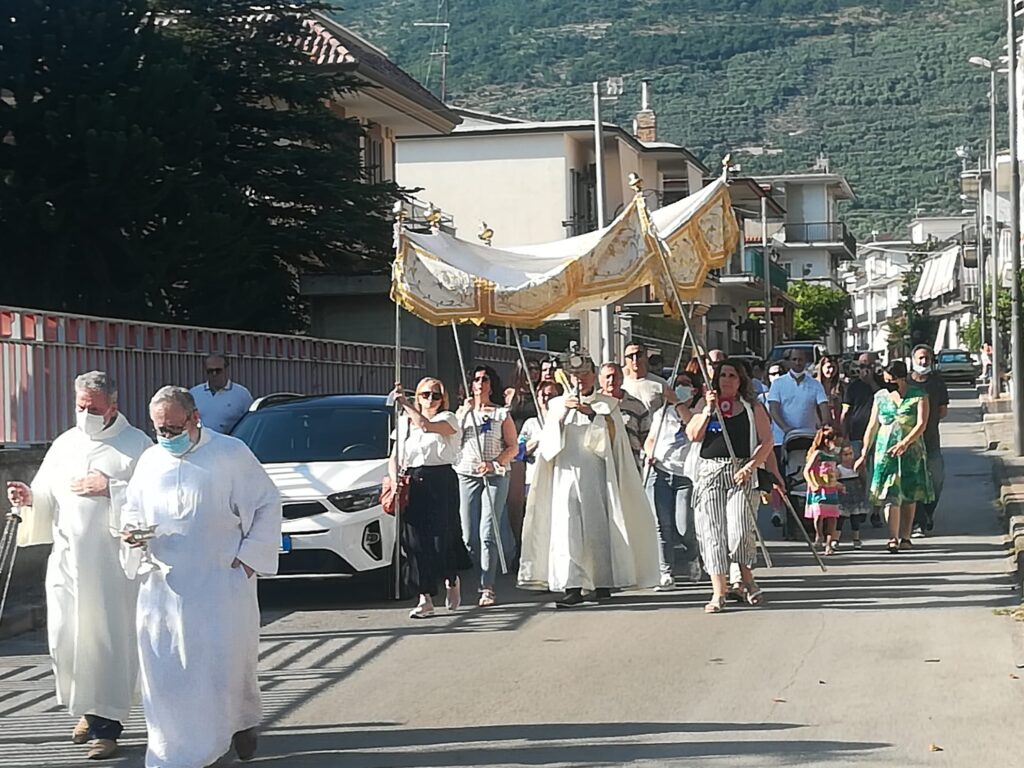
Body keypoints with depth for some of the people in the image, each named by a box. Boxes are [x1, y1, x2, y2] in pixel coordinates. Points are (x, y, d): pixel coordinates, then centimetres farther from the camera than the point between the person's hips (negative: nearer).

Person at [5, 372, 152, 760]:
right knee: (65, 638, 3)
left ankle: (107, 723, 5)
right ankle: (90, 708, 25)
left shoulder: (136, 445, -1)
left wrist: (110, 489, -16)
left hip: (113, 563, -4)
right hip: (67, 560, 4)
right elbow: (46, 502, 16)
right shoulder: (64, 445, 14)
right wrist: (29, 498, -5)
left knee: (110, 640, -4)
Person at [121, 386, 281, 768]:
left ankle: (242, 723, 27)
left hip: (221, 582, -4)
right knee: (164, 668, 2)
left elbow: (267, 504, 0)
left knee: (227, 661, 1)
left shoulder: (231, 454, -4)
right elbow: (133, 509, 21)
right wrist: (131, 532, -2)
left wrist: (249, 555, -6)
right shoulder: (150, 460, 10)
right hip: (162, 584, 4)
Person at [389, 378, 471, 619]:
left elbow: (426, 425, -20)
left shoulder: (448, 419, 3)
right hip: (413, 484, 3)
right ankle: (425, 599, 1)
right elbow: (394, 458, 12)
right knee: (415, 540, -3)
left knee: (442, 537, -6)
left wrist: (404, 404, -14)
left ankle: (452, 580, 25)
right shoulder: (405, 422, 15)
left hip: (442, 483, -3)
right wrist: (395, 481, -5)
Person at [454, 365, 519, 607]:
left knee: (488, 533, -13)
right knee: (469, 535, -1)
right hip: (467, 475, 3)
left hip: (495, 476, -3)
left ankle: (487, 588, -13)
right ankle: (485, 575, 19)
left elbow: (513, 447, 2)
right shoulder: (462, 412, 15)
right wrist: (466, 410, -6)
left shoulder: (501, 413, 8)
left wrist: (494, 463, -14)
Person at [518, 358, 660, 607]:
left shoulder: (607, 404, 11)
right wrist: (563, 412, -9)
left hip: (596, 472, -1)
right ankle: (572, 586, -16)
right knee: (566, 526, -12)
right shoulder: (558, 404, 15)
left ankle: (602, 582, 9)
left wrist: (592, 414, -15)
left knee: (598, 525, -2)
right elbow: (549, 440, 5)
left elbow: (612, 434, -4)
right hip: (566, 472, 1)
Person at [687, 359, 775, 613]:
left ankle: (746, 579, 13)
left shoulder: (752, 408, 8)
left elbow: (767, 442, 3)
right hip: (709, 472, 2)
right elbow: (693, 435, 2)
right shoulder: (705, 403, 13)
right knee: (712, 532, -4)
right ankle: (719, 592, 0)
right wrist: (709, 410, -9)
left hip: (741, 473, -2)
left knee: (739, 531, -13)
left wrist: (750, 466, -9)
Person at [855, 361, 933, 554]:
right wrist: (864, 454, 9)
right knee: (891, 495, -10)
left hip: (911, 450, -1)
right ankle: (893, 538, -17)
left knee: (909, 495, 5)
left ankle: (905, 537, 13)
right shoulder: (881, 396, 8)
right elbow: (872, 427, 12)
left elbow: (921, 424, -11)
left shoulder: (918, 396, -1)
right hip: (885, 450, 1)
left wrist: (905, 443, -24)